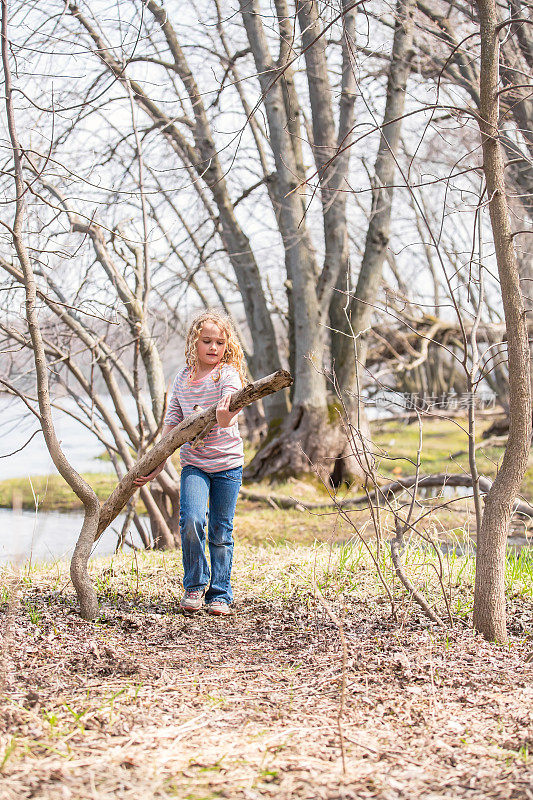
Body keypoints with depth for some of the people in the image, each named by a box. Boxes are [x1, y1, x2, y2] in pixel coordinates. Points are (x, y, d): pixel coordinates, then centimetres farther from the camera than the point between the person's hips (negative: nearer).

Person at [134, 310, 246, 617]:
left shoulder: (228, 374, -9)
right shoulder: (183, 378, 4)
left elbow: (224, 420, -27)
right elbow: (172, 421, 12)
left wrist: (226, 413, -51)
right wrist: (159, 462, 7)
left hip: (227, 464, -2)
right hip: (193, 464, 2)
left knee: (222, 532, 4)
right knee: (191, 520, -17)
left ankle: (220, 594, 18)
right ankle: (195, 585, 3)